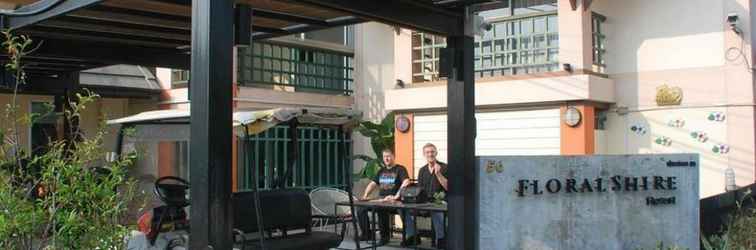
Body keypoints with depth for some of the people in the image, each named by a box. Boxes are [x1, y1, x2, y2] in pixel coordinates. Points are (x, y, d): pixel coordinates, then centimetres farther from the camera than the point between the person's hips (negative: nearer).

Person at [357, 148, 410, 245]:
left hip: (393, 201, -7)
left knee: (381, 209, -37)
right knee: (360, 208, -13)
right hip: (380, 200, 7)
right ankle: (367, 234, -1)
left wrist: (396, 196, -27)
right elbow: (372, 184, 20)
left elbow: (406, 182, -17)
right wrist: (365, 196, 2)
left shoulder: (400, 169, 0)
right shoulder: (381, 171, 22)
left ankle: (385, 235, -19)